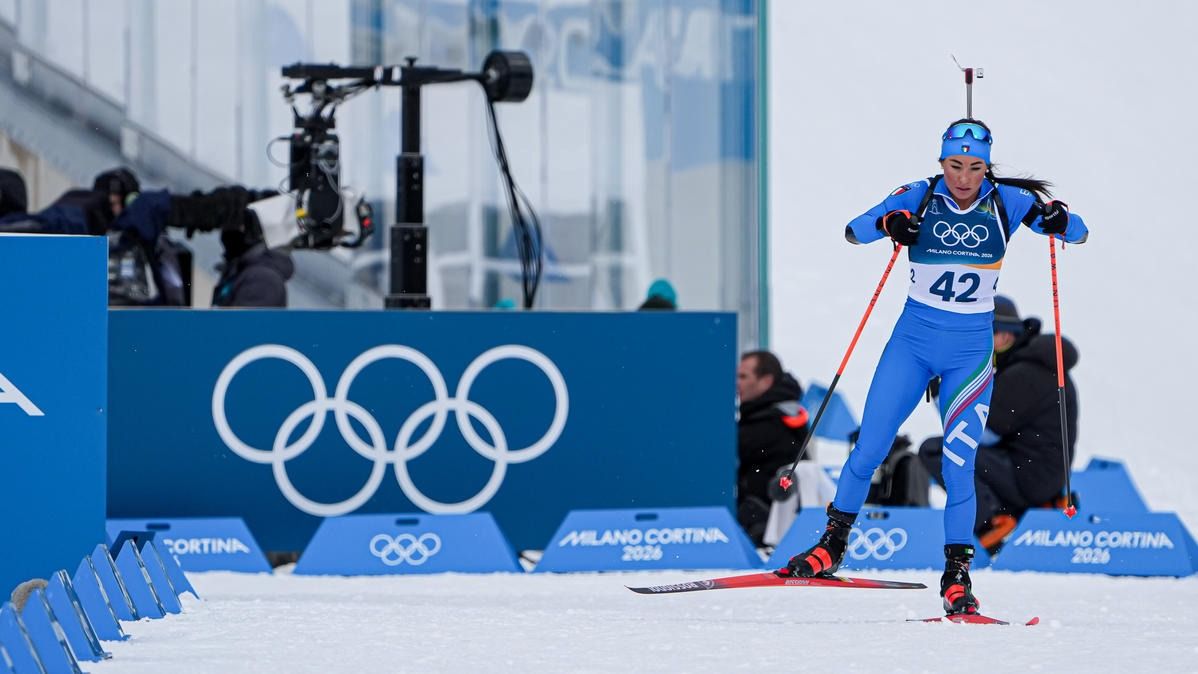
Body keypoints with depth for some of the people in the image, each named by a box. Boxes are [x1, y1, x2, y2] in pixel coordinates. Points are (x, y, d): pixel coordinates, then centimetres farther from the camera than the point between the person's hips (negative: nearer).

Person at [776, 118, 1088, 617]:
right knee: (869, 449, -3)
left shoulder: (1005, 202, -5)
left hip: (970, 350, 0)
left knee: (958, 466, -8)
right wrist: (886, 225, -36)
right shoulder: (920, 198, -6)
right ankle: (831, 546, 13)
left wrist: (1058, 220, -28)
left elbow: (1080, 233, -4)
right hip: (913, 338, 0)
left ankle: (956, 578, 0)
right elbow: (852, 230, -14)